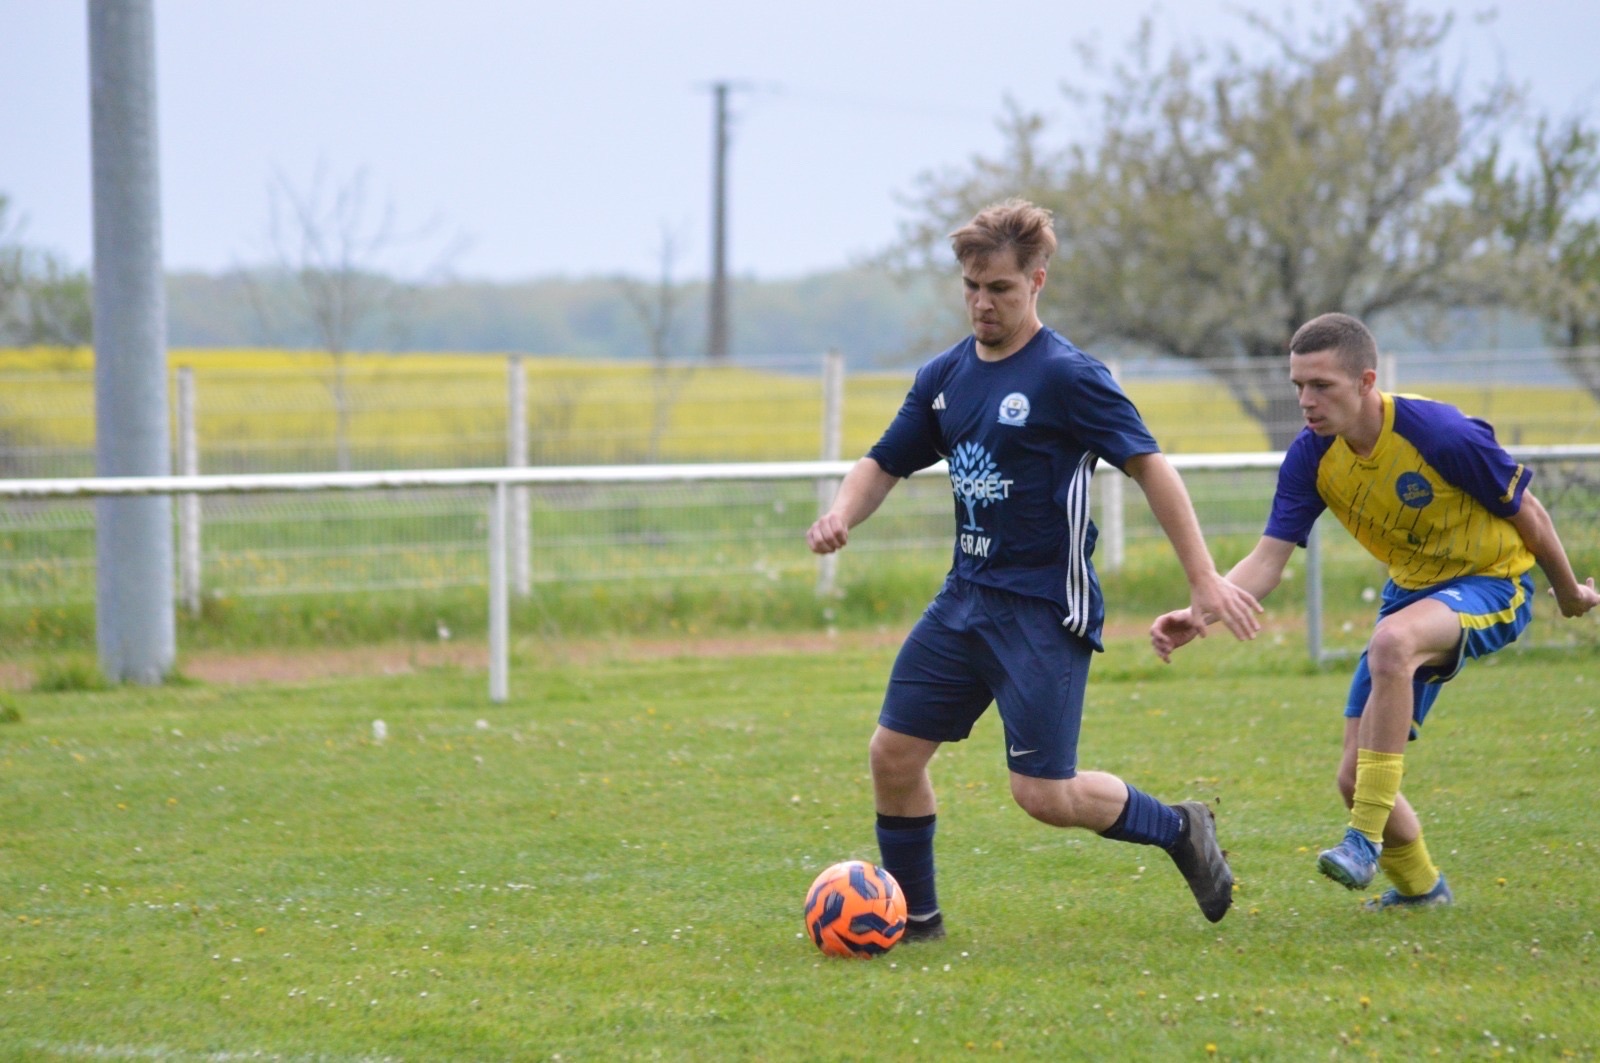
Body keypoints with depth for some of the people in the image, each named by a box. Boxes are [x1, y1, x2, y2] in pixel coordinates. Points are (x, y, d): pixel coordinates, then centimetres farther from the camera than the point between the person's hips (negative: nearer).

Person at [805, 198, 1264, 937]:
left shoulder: (1067, 377, -13)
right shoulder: (946, 377, 8)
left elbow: (1149, 466, -12)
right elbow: (884, 465, 15)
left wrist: (1204, 580, -16)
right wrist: (842, 515, -8)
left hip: (1044, 611, -7)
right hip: (965, 598, 7)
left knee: (1044, 794, -10)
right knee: (893, 752, 3)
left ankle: (1178, 830, 14)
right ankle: (913, 914, 19)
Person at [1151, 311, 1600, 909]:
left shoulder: (1440, 435, -27)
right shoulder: (1311, 458, -12)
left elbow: (1528, 513, -12)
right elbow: (1267, 561, -13)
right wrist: (1200, 614, -32)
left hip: (1491, 584, -6)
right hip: (1413, 591, 6)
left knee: (1392, 641, -40)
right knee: (1355, 777, 0)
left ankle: (1367, 838, -34)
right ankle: (1419, 886, 31)